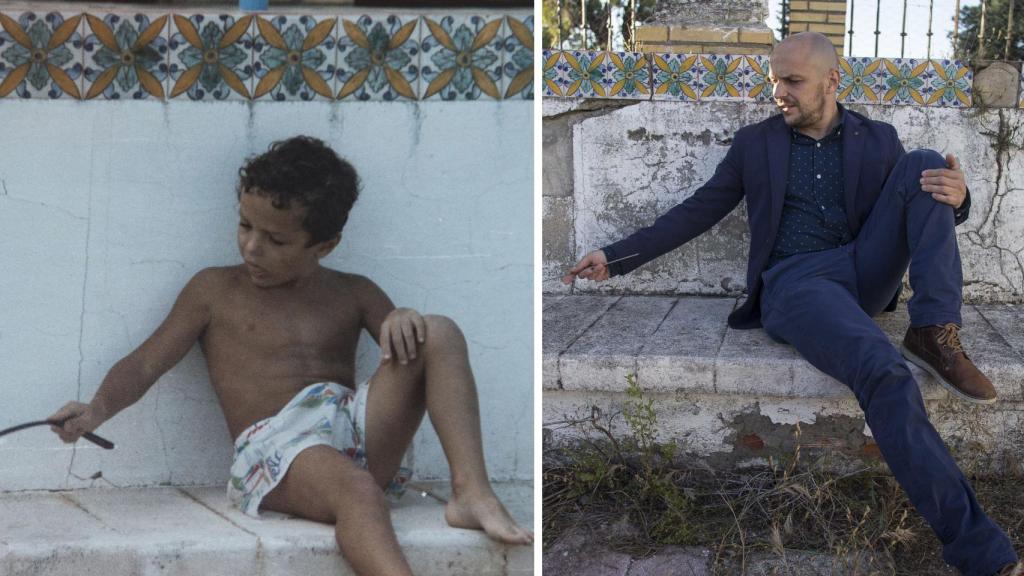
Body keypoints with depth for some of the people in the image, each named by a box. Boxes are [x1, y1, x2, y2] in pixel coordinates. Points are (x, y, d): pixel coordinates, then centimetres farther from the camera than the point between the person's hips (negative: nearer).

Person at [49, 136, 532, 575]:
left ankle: (471, 490, -27)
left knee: (441, 332, -15)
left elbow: (405, 350, 12)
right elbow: (145, 363, 9)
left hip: (357, 429, 4)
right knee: (355, 489, -38)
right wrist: (97, 410, -11)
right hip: (274, 445, -4)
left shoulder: (352, 294, 19)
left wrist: (404, 320, -12)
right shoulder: (214, 291, 13)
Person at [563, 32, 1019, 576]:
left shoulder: (878, 139, 14)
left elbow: (924, 205, 12)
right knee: (884, 371, -35)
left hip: (867, 271, 3)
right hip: (794, 283, -3)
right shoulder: (754, 142, 12)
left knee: (926, 162, -15)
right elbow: (698, 211, 13)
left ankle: (936, 334, -22)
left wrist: (955, 196, -14)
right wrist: (615, 256, 7)